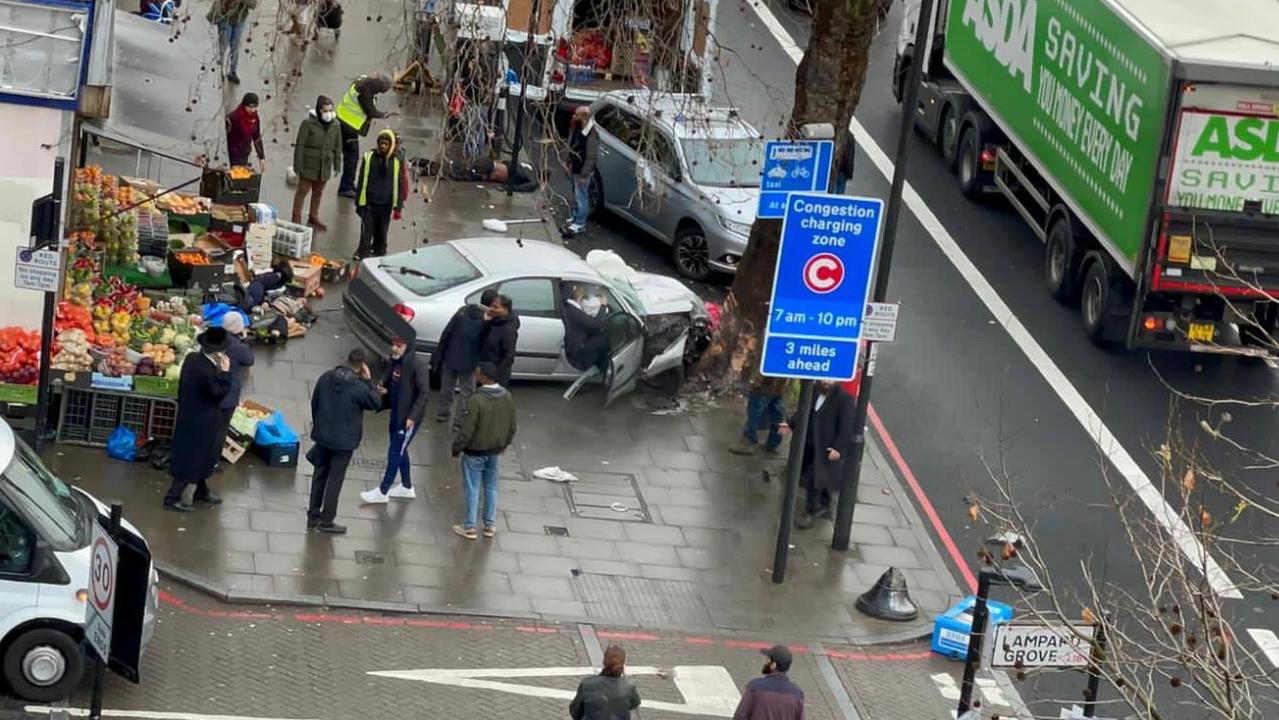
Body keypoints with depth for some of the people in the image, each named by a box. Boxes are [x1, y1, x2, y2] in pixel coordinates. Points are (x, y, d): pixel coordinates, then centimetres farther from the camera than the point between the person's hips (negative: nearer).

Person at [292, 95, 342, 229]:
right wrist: (298, 166, -13)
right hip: (309, 166, -5)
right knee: (302, 191, 1)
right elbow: (300, 146, -11)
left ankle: (313, 217, 33)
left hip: (324, 167, 5)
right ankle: (296, 219, 7)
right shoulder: (308, 124, -13)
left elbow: (337, 148, 11)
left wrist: (337, 166, 8)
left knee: (318, 193, 18)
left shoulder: (335, 127, 2)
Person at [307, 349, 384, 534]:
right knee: (335, 479, 5)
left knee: (320, 475, 17)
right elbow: (376, 403, -6)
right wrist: (368, 381, -5)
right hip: (344, 440, -5)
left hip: (322, 436, 5)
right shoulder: (359, 388, -21)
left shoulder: (325, 378, -4)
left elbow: (314, 403, 7)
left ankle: (313, 516, 24)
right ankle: (326, 521, 11)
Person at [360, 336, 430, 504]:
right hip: (396, 412, 8)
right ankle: (407, 487, 35)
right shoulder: (394, 361, 1)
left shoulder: (417, 367, -23)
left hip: (408, 417, -8)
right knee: (400, 451, 20)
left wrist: (412, 417, -23)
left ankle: (382, 492, 10)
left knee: (395, 453, 0)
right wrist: (382, 387, -6)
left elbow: (423, 393, -20)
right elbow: (388, 379, 17)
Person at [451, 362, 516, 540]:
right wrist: (504, 444, 22)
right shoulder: (507, 397, -5)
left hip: (475, 452, -6)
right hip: (494, 451, 6)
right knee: (491, 487, 18)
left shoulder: (476, 399, -26)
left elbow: (467, 429, -22)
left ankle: (470, 527, 13)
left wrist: (457, 447, -7)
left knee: (472, 489, 6)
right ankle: (490, 525, 26)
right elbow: (512, 426, 7)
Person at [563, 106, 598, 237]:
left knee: (581, 196, 0)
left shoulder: (591, 135, -27)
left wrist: (584, 174, -23)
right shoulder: (578, 129, 1)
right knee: (576, 195, 21)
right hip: (575, 168, 9)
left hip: (583, 171, -9)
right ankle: (576, 218, 36)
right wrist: (570, 162, 14)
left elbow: (592, 157, -25)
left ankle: (580, 224, 10)